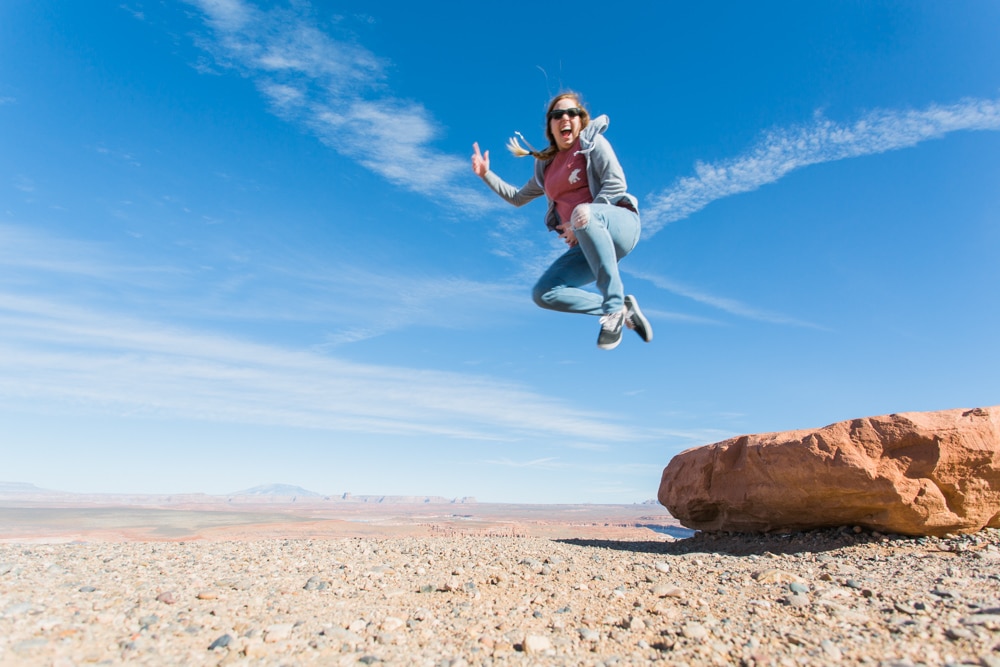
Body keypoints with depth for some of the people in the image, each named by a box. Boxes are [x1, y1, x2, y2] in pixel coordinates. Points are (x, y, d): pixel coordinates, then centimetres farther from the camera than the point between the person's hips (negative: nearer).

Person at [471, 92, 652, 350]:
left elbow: (616, 183, -8)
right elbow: (518, 198, 33)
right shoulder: (546, 166, 20)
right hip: (589, 245, 6)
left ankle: (615, 305, -33)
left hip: (619, 223, -5)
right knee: (543, 293, -15)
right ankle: (622, 311, -10)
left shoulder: (592, 140, 6)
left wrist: (583, 218, -16)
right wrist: (486, 175, 23)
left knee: (582, 213, -40)